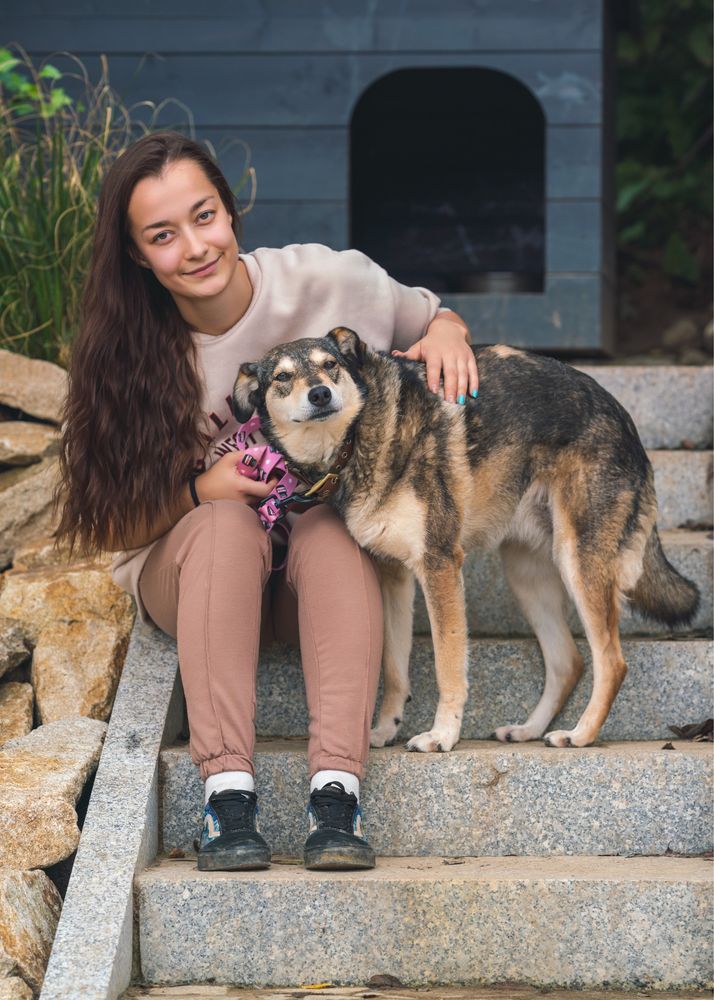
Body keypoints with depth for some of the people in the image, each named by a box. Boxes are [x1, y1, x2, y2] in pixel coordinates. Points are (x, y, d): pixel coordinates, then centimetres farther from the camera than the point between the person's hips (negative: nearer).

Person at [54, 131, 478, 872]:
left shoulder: (328, 281, -10)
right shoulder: (128, 355, -9)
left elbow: (431, 317, 10)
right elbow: (110, 527, -5)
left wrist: (447, 331, -14)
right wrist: (201, 491, -22)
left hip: (323, 570, 1)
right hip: (187, 573, 0)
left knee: (330, 530, -35)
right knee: (228, 522, -35)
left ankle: (336, 793, -46)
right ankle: (227, 792, -43)